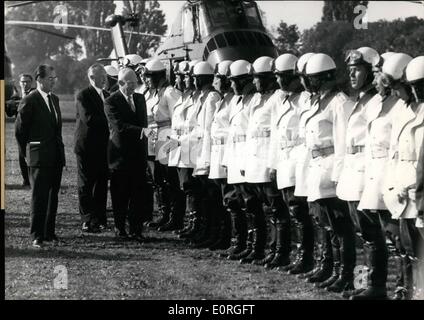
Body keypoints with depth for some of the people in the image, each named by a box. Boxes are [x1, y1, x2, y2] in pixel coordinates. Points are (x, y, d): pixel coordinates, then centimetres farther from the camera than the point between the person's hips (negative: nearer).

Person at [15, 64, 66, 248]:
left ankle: (49, 232, 18)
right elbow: (19, 130, -5)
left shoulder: (54, 99, 13)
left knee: (53, 196, 10)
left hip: (56, 157, 7)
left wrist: (59, 149, 17)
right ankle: (37, 236, -1)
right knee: (39, 197, -5)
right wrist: (27, 152, -1)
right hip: (39, 157, -7)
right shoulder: (29, 101, -10)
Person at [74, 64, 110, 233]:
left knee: (102, 184, 9)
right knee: (86, 185, 0)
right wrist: (108, 119, -20)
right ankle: (87, 221, 1)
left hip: (103, 147, 7)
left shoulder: (107, 95, 15)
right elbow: (88, 119, -20)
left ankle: (100, 219, 15)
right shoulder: (83, 96, -9)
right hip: (87, 147, -7)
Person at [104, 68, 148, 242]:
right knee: (120, 194, 3)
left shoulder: (140, 99, 14)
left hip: (138, 153, 5)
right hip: (120, 153, -5)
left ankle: (136, 230, 6)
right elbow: (119, 126, -18)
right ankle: (120, 229, 14)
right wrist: (140, 131, -30)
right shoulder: (111, 102, -7)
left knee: (138, 193, 2)